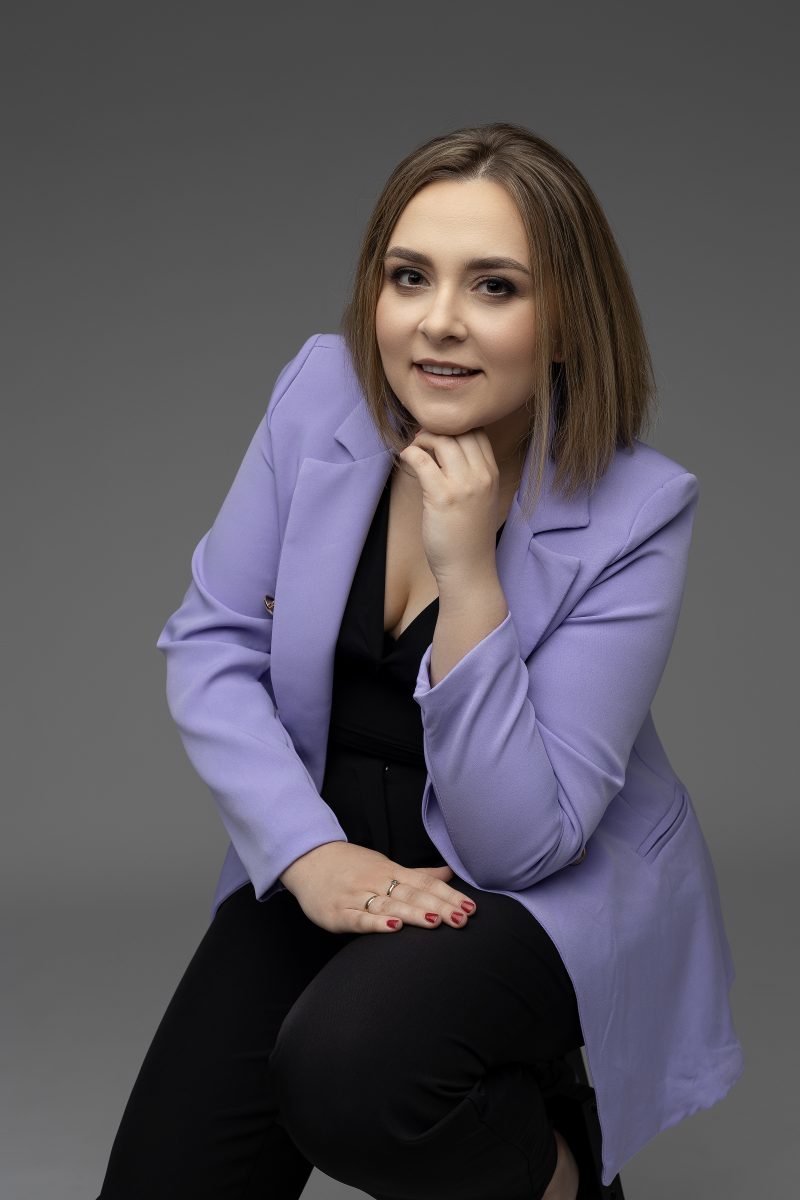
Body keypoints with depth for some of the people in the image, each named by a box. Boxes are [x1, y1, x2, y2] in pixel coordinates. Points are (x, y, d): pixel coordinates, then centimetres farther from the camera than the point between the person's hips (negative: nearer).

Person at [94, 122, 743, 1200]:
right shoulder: (323, 391, -8)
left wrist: (468, 572, -30)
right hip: (327, 855, 4)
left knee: (349, 1074, -33)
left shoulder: (637, 512, -19)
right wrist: (308, 851, -18)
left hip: (551, 890, -4)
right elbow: (211, 642, -5)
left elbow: (522, 839, -21)